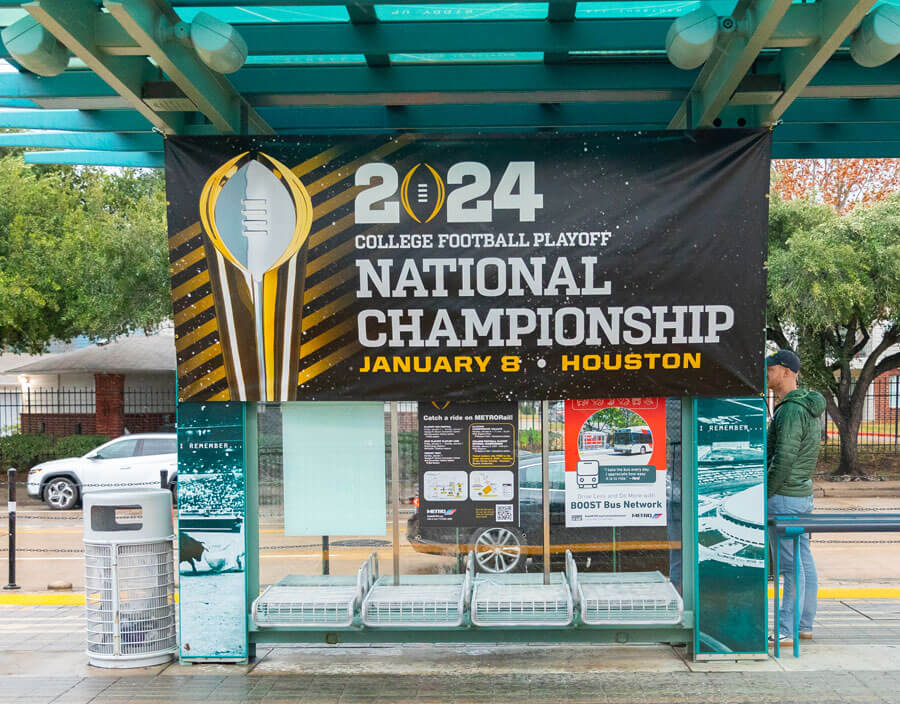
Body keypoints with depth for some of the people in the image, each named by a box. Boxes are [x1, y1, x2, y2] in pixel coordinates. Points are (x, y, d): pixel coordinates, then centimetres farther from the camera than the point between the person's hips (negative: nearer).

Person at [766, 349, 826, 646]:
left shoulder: (791, 411, -18)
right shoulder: (807, 407, 14)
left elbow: (783, 462, -22)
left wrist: (761, 496, -15)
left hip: (784, 496, -10)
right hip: (803, 494, 10)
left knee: (790, 566, -6)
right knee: (804, 561, 13)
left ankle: (785, 632, -2)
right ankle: (805, 625, 22)